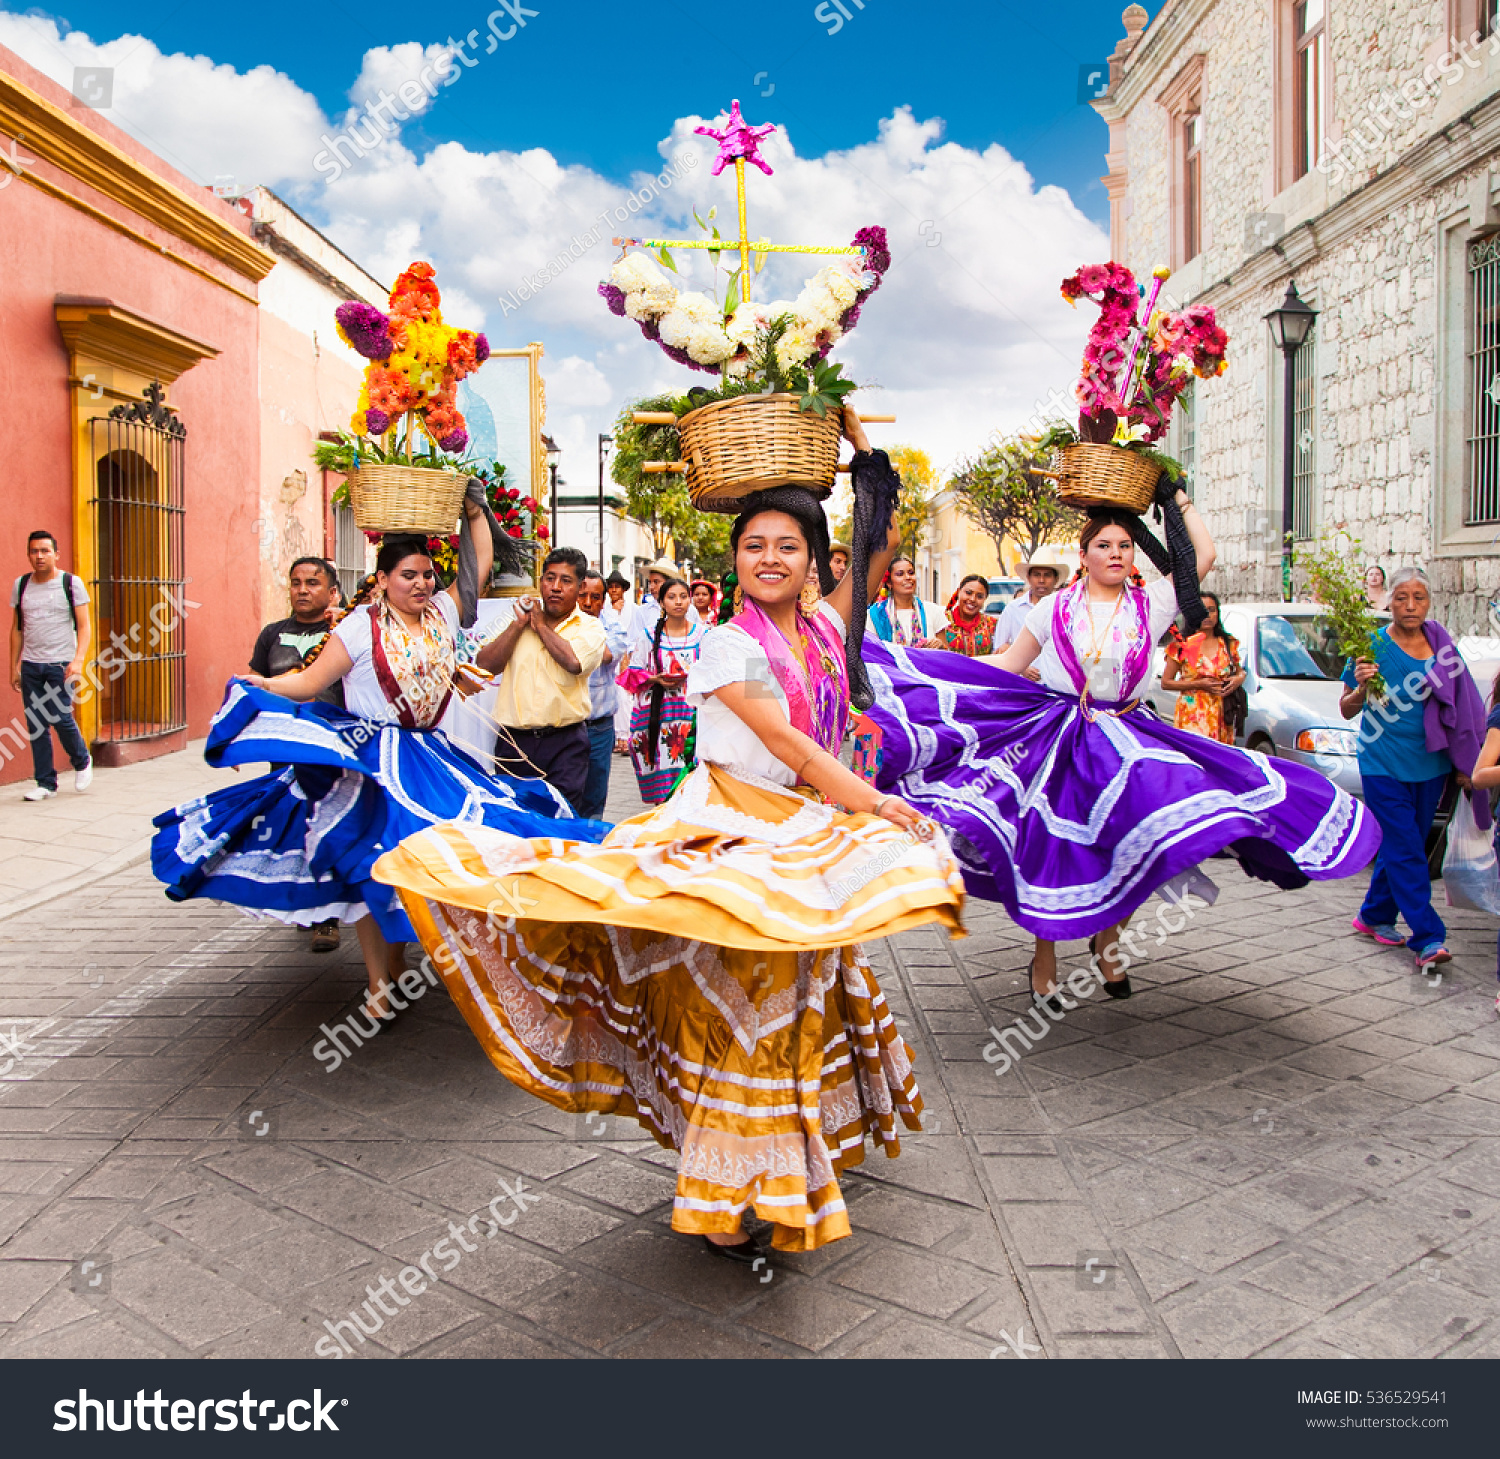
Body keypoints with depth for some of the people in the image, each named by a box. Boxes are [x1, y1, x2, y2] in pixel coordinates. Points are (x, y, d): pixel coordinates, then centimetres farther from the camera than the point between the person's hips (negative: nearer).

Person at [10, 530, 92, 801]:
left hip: (61, 663, -4)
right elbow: (16, 629, 15)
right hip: (30, 665, 4)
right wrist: (13, 666, 11)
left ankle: (82, 761, 18)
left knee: (61, 717, -11)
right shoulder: (20, 585, 10)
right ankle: (45, 783, 10)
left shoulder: (71, 583, 0)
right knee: (36, 725, 2)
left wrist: (78, 660, -17)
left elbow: (84, 626, -4)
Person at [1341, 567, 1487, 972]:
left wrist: (1463, 763, 8)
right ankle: (1427, 939, -8)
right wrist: (1362, 687, -23)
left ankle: (1374, 916, 29)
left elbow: (1459, 705, 12)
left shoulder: (1440, 643, 4)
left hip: (1429, 764, 5)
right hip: (1382, 764, -5)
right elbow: (1347, 710, -2)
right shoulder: (1373, 645, -7)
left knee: (1403, 847, 13)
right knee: (1405, 851, -8)